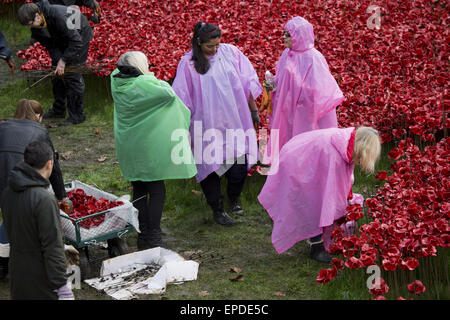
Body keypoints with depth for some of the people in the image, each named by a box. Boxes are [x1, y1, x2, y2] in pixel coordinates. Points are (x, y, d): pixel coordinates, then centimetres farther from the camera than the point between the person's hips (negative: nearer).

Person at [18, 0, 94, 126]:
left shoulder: (57, 15, -39)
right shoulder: (36, 27, -14)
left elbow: (76, 41, -35)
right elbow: (50, 46, -6)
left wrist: (64, 60, -32)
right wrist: (58, 61, -23)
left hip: (80, 36, -8)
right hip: (62, 39, 8)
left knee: (72, 75, -12)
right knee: (57, 73, 9)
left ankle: (77, 115, -4)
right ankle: (58, 110, 24)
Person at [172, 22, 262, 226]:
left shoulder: (231, 52, 0)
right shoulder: (189, 63, -6)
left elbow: (247, 85, 8)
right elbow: (182, 100, -3)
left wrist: (253, 111, 11)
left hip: (235, 122, 2)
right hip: (207, 125, -2)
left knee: (239, 165, 2)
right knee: (210, 165, 3)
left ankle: (234, 198, 30)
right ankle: (217, 210, 20)